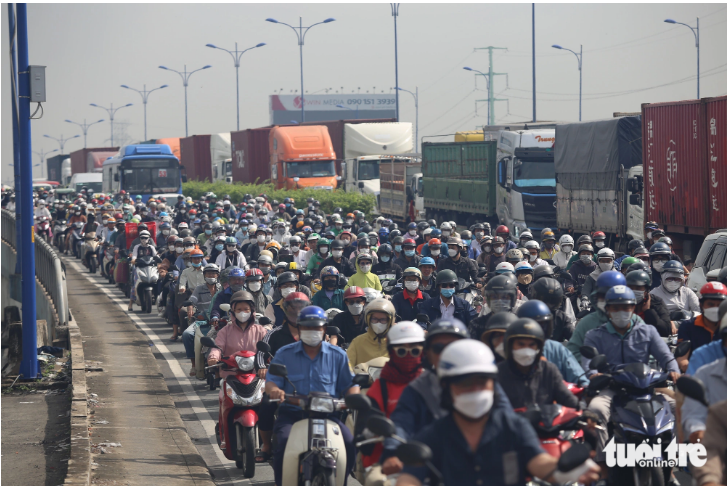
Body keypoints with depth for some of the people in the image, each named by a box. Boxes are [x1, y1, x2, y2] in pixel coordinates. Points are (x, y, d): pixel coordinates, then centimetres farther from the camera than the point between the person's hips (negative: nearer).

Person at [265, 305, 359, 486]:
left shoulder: (337, 355, 11)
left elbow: (351, 383, 10)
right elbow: (271, 381, 1)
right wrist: (274, 390, -24)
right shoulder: (284, 354, 9)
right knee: (284, 440, -32)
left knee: (350, 442, -25)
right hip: (291, 414, -1)